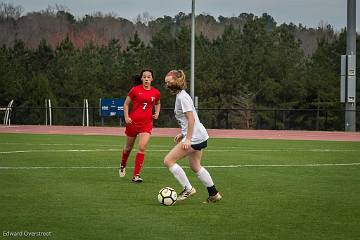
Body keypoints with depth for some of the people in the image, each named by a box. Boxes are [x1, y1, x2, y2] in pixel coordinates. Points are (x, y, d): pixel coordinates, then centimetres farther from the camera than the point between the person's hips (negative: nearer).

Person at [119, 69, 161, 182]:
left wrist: (157, 113, 6)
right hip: (133, 122, -1)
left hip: (146, 123, 1)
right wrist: (126, 117, -8)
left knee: (142, 148, -15)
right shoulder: (135, 90, -6)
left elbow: (157, 104, 23)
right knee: (129, 147, 15)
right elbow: (126, 104, 3)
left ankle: (136, 175, -10)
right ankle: (123, 165, 45)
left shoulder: (156, 93, 1)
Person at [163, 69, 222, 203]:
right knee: (195, 167, 21)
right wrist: (182, 134, 22)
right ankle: (214, 194, 28)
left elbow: (191, 119, -20)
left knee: (168, 160, -10)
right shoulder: (180, 96, 15)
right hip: (200, 137, 11)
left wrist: (188, 139, -22)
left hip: (195, 137, -11)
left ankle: (188, 189, -6)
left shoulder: (182, 97, -14)